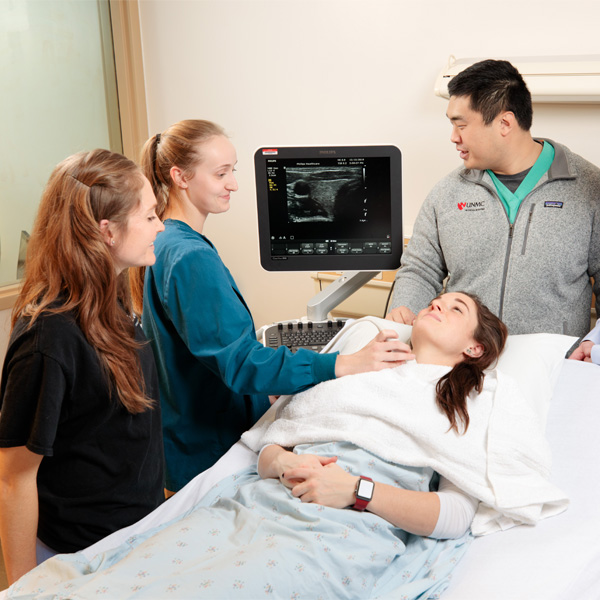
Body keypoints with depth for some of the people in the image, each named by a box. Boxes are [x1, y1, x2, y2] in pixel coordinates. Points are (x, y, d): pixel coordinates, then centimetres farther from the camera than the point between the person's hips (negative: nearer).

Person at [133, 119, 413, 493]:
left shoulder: (167, 243, 7)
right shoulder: (191, 259, -26)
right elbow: (240, 361, -31)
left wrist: (267, 380, 18)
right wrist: (347, 365, -36)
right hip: (209, 455, -10)